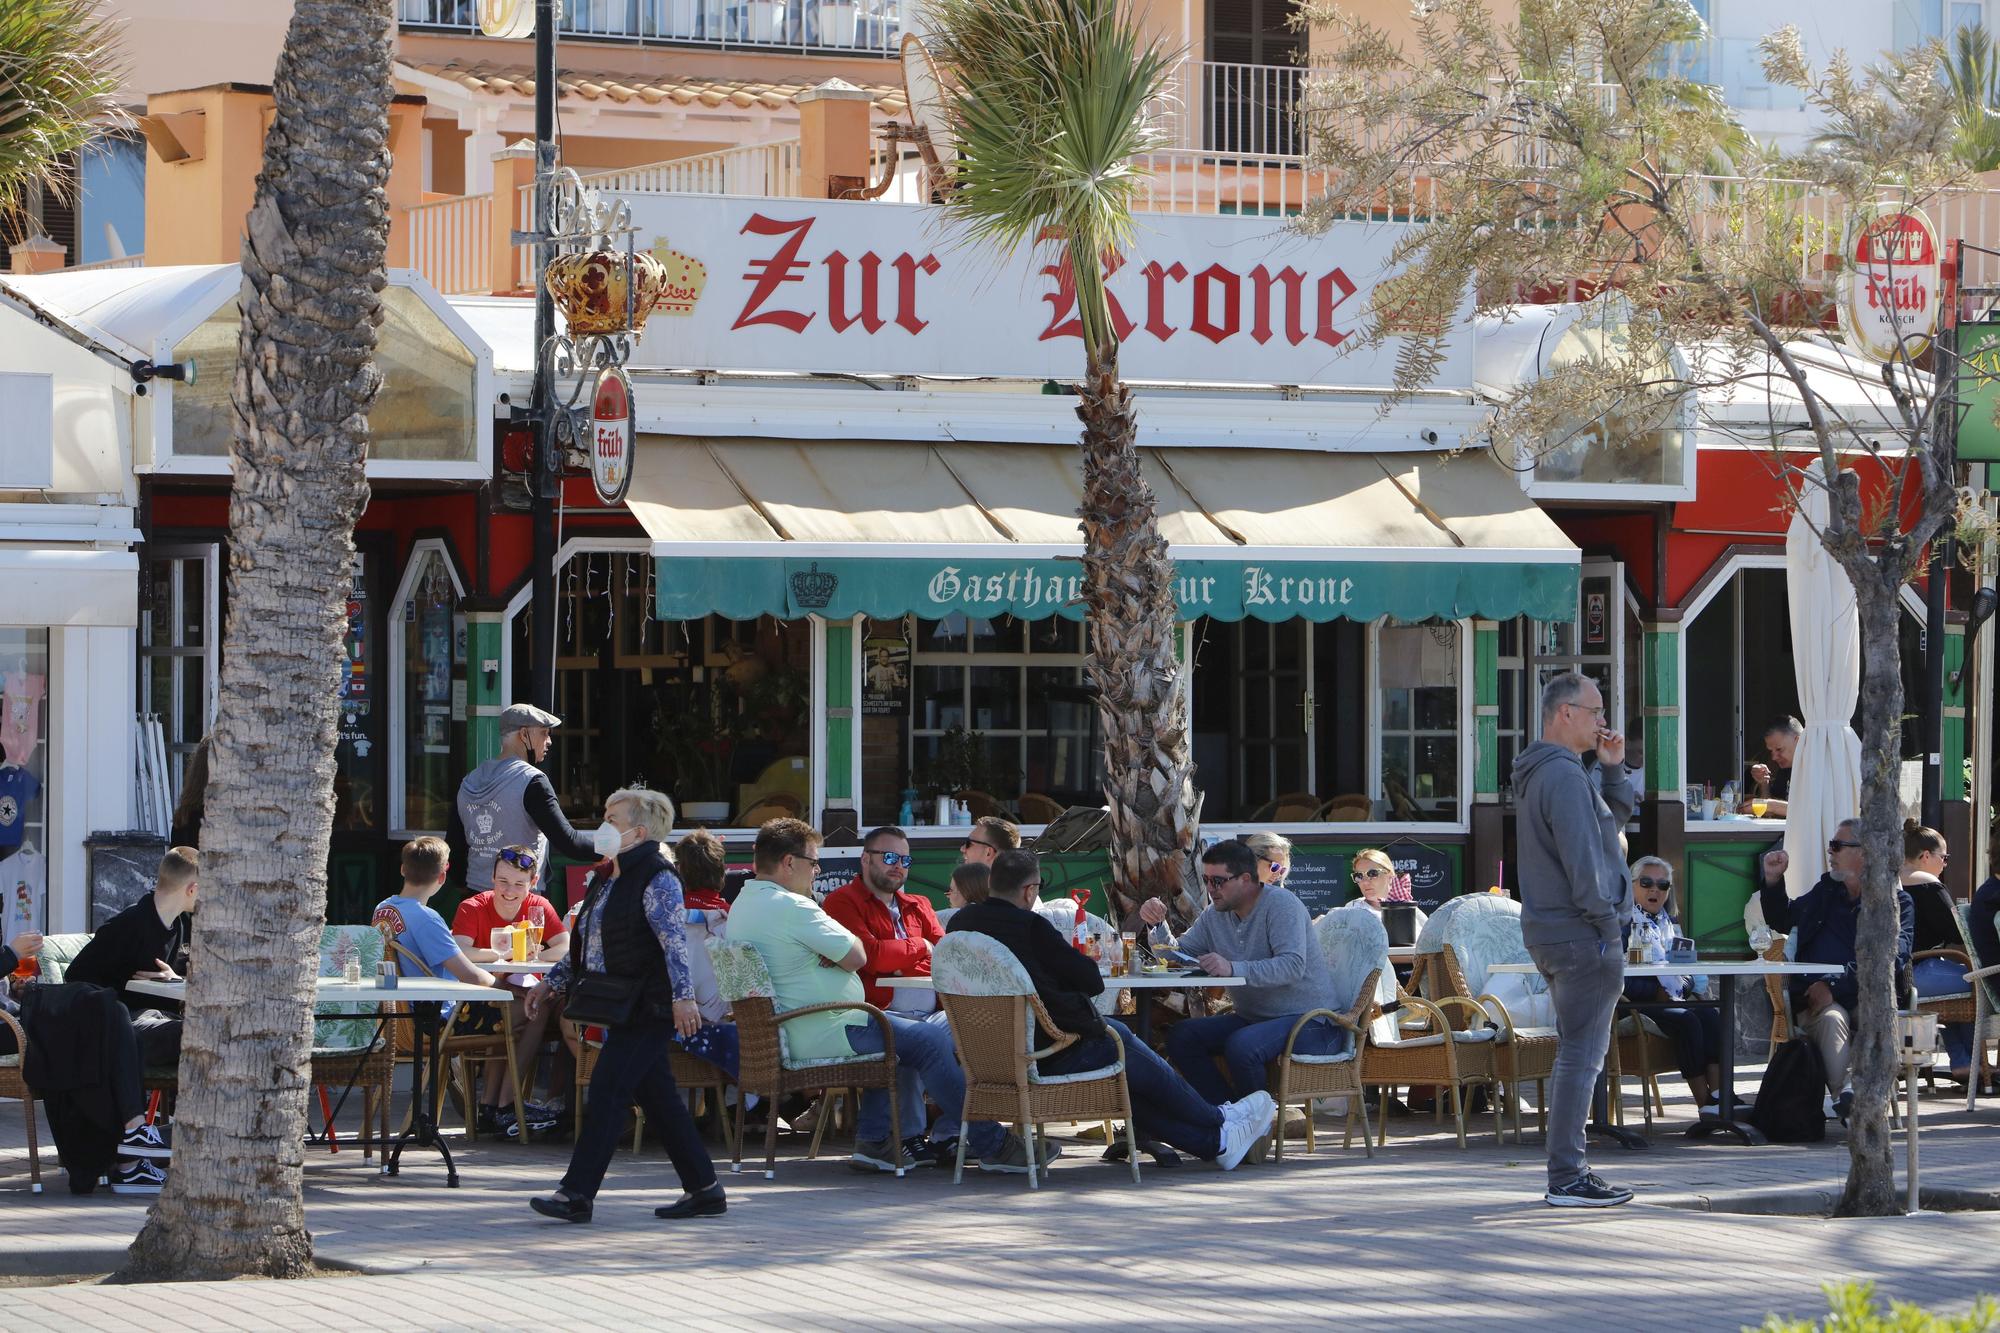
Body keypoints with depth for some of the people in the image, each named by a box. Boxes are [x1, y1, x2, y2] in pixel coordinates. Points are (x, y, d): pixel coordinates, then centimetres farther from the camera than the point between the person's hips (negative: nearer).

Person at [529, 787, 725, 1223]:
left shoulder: (657, 879, -12)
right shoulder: (607, 880, 17)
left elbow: (675, 941, -22)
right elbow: (586, 945, 26)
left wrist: (683, 995, -30)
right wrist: (551, 983, 23)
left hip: (646, 1007, -10)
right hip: (621, 1007, 10)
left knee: (606, 1093, -11)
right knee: (658, 1098, 10)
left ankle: (577, 1193, -11)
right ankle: (703, 1190, 15)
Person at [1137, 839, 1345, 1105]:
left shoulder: (1281, 904, -16)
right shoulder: (1216, 914, 9)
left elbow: (1293, 966, -30)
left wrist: (1233, 968, -41)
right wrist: (1156, 923, -5)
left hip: (1311, 1022, -8)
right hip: (1254, 1018, 8)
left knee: (1240, 1045, -34)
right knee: (1181, 1036, -8)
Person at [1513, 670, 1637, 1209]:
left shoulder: (1539, 774, 18)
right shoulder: (1564, 775, -16)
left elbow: (1615, 817, 25)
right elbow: (1582, 860, -21)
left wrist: (1611, 767, 12)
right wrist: (1608, 923, -16)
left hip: (1553, 936, 11)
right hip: (1582, 935, -11)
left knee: (1576, 1053, 15)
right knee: (1582, 1054, -9)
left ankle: (1567, 1170, 19)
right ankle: (1567, 1178, -9)